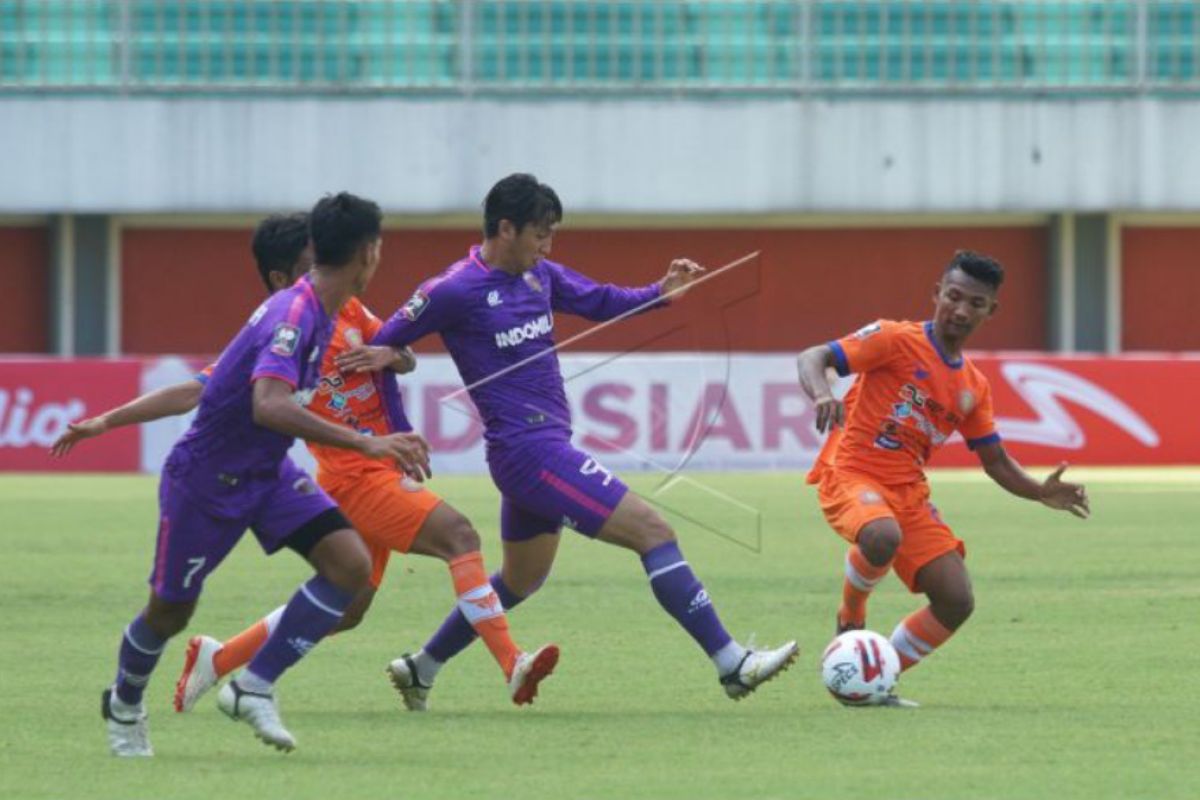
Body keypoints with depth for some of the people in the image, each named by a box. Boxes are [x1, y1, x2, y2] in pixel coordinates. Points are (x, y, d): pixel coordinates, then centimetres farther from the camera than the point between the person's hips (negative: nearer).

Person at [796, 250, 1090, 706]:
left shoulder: (973, 387, 14)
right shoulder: (897, 341, -5)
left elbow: (995, 462, 19)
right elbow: (813, 358, -10)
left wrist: (1041, 493, 0)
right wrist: (822, 394, -33)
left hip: (909, 492, 6)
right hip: (851, 474, -6)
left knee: (957, 601, -5)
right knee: (884, 536, -39)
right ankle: (850, 625, -8)